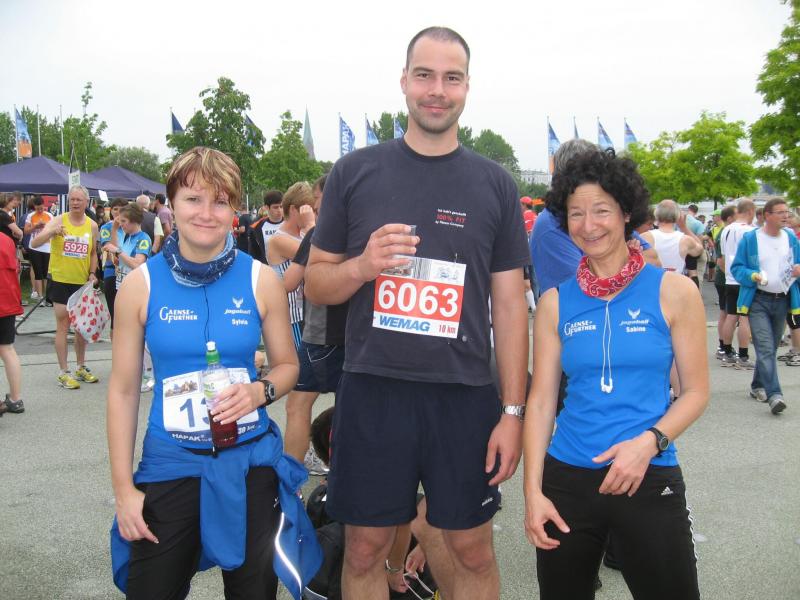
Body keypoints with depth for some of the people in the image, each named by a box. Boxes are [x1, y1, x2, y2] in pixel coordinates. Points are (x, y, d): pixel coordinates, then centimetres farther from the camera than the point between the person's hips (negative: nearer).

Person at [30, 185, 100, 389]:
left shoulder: (92, 225, 3)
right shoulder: (58, 221, -8)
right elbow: (34, 244, -18)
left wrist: (92, 273, 0)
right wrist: (52, 232, -35)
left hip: (83, 282, 4)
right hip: (61, 281, -4)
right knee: (63, 326, -1)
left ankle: (81, 367, 26)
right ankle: (64, 372, 6)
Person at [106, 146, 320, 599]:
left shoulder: (261, 280, -4)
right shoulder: (141, 284, -5)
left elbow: (288, 364, 7)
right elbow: (123, 390, 0)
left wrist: (260, 391, -16)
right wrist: (123, 488, -2)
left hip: (250, 464, 1)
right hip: (169, 466, 0)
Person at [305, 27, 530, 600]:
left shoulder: (495, 184, 3)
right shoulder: (355, 172, 3)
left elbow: (510, 302, 3)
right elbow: (316, 283, 7)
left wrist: (513, 411, -2)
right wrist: (363, 266, -16)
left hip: (464, 396, 0)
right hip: (372, 391, 0)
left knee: (474, 551, 11)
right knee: (365, 550, 11)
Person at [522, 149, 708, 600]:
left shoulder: (673, 291, -2)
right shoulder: (556, 303, 3)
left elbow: (696, 391, 0)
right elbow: (541, 402, 2)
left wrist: (649, 441, -17)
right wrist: (533, 492, -4)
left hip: (650, 479, -2)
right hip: (567, 478, 2)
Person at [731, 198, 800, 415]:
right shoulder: (750, 239, -3)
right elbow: (736, 268, -2)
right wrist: (755, 276, -20)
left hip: (782, 300, 5)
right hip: (758, 301, -5)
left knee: (770, 348, 13)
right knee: (765, 348, -14)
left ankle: (758, 386, 29)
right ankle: (774, 395, -19)